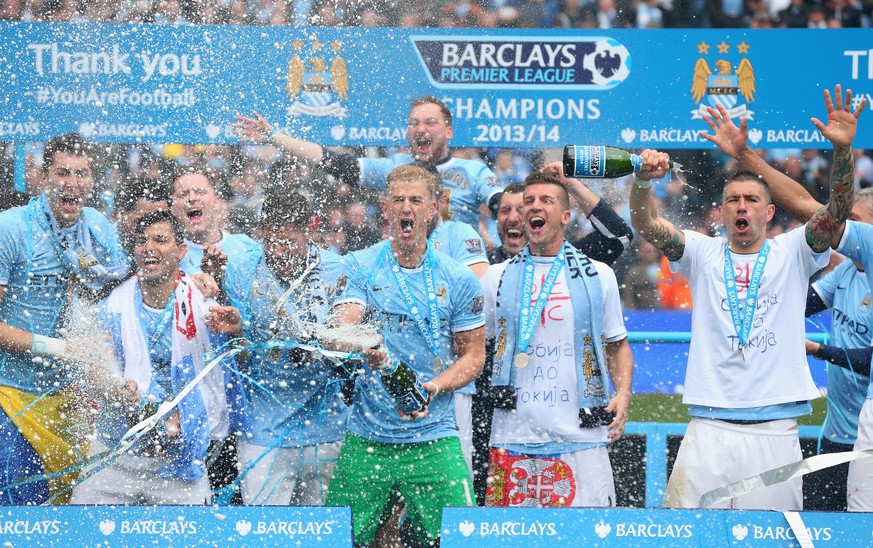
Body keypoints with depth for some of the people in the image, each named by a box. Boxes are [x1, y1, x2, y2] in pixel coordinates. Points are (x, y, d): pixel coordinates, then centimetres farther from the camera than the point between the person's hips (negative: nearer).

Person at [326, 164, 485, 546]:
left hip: (434, 441, 0)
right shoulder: (360, 267, 2)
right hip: (365, 439, 0)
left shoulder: (458, 279, 4)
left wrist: (432, 388, -11)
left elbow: (473, 354, 8)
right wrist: (363, 350, -34)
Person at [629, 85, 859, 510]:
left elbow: (837, 212, -4)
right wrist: (644, 180, -25)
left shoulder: (791, 253, 10)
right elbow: (646, 226, -4)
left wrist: (842, 151, -21)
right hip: (709, 425, 0)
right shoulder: (703, 254, 10)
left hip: (775, 431, 0)